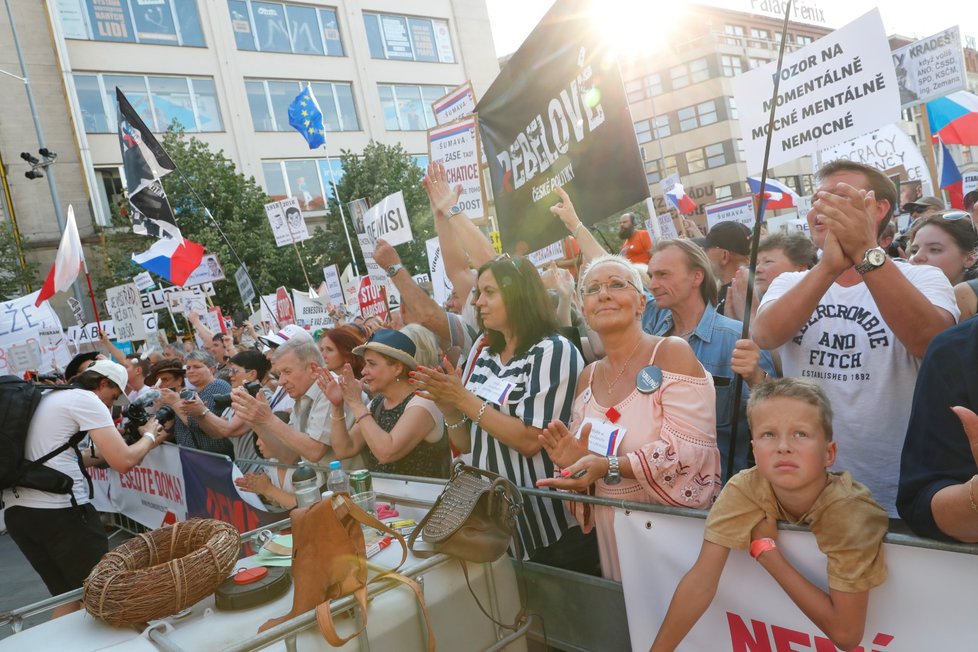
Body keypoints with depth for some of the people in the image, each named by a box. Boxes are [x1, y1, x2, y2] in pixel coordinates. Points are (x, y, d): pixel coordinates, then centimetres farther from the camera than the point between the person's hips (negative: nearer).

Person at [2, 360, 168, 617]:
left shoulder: (44, 398, 19)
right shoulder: (86, 399, -6)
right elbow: (124, 462, -14)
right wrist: (148, 436, 4)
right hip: (59, 510, -9)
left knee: (67, 596, 17)